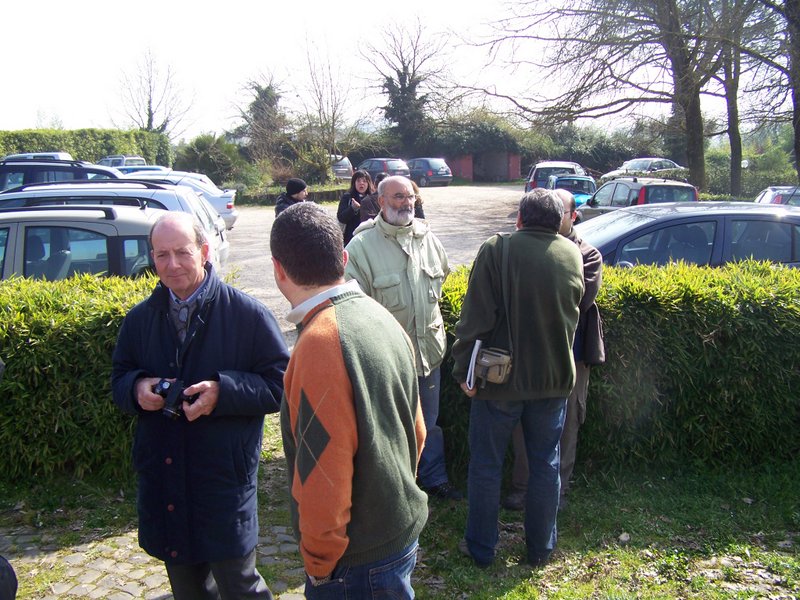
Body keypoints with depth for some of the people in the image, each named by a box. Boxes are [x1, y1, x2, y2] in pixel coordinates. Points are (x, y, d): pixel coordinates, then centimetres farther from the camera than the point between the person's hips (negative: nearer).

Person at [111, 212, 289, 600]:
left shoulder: (247, 314, -10)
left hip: (226, 481, -4)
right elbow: (119, 379, 14)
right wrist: (137, 388, -10)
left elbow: (280, 384, -9)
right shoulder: (140, 319, 5)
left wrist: (224, 392, -24)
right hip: (162, 481, 5)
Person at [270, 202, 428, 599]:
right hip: (401, 532, 8)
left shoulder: (320, 343, -25)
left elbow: (322, 471, -25)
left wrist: (318, 562, -11)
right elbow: (415, 429, 9)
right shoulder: (381, 318, 1)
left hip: (358, 560, -8)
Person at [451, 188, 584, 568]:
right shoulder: (573, 255, 1)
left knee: (485, 465, 11)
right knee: (545, 465, 16)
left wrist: (464, 370, -9)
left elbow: (475, 318, -16)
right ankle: (540, 548, 28)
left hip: (499, 379, -3)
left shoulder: (496, 250, -14)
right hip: (554, 379, 4)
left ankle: (480, 548, 22)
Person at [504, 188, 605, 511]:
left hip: (570, 354, -1)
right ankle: (521, 485, 22)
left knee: (565, 424, 11)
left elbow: (581, 299, -16)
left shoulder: (588, 255, -1)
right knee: (522, 422, 7)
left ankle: (558, 488, 26)